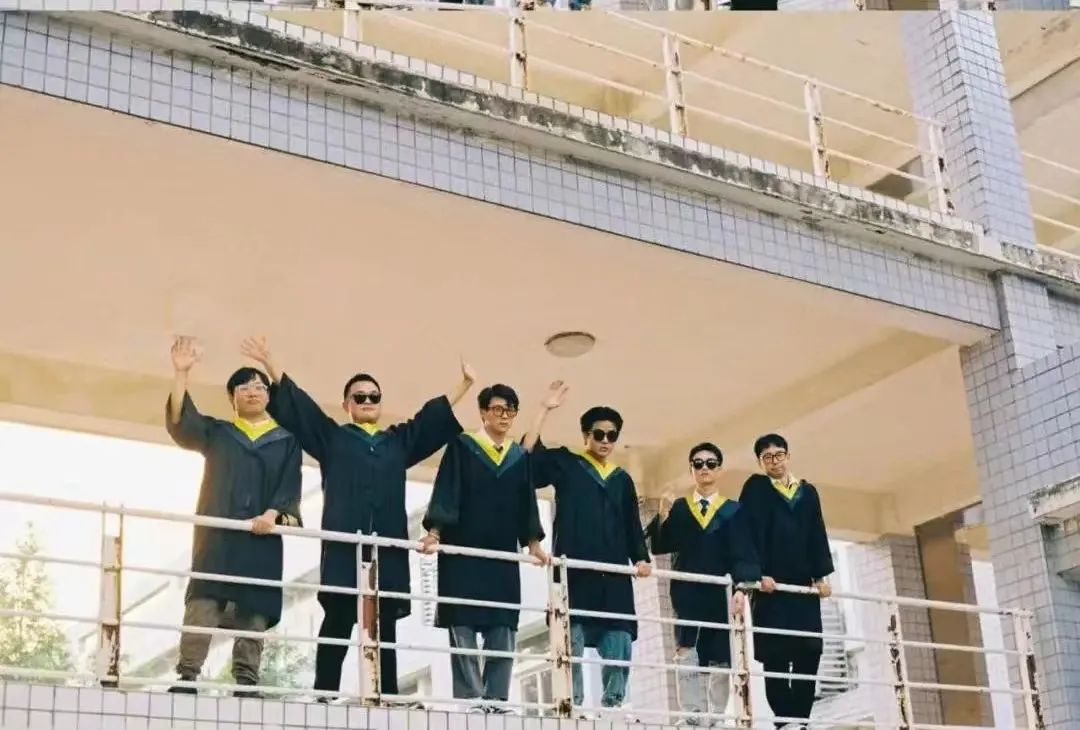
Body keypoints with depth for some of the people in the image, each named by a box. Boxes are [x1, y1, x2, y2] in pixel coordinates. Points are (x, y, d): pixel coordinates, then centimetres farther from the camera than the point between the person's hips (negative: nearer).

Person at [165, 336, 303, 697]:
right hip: (216, 533, 0)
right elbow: (179, 423, -1)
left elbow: (291, 483, 4)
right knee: (203, 601, -11)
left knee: (253, 607, -4)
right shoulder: (215, 432, 16)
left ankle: (246, 681, -4)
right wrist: (181, 372, -13)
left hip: (262, 534, 0)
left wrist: (272, 514, -15)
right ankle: (187, 676, -15)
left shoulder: (286, 439, 15)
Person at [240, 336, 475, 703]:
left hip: (389, 546, 3)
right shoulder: (331, 437, 15)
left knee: (384, 626, 2)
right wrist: (269, 362, 3)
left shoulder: (400, 440, 22)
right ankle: (325, 695, -6)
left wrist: (465, 382, 21)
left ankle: (387, 697, 1)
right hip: (343, 545, -3)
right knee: (337, 622, -7)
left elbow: (435, 413, 25)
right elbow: (296, 403, 10)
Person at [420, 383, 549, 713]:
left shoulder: (520, 457, 15)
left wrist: (534, 543, 3)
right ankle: (470, 698, -4)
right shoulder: (461, 447, 3)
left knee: (503, 630, 0)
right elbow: (445, 492, -5)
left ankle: (496, 698, 3)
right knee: (462, 626, -6)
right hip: (463, 551, -4)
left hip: (503, 556, 4)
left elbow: (527, 505, 14)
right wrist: (434, 532, -17)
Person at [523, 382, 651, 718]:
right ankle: (572, 703, -3)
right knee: (572, 638, -6)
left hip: (614, 573, 4)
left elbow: (633, 527, 19)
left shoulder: (623, 479, 20)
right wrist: (545, 409, -8)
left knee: (619, 639, -4)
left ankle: (614, 701, 1)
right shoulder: (565, 464, 10)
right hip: (575, 569, -4)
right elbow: (527, 457, -6)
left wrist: (641, 558, 3)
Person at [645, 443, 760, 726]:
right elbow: (660, 547, 1)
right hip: (688, 594, 0)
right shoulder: (678, 508, 10)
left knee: (720, 659, 2)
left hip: (721, 595, 0)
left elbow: (743, 554, -2)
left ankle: (716, 718, 11)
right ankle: (693, 717, -10)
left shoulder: (733, 511, 7)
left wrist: (741, 586, -18)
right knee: (686, 654, -11)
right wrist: (663, 517, -16)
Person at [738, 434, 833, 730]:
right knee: (776, 653, -6)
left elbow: (817, 536, 14)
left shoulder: (808, 491, 18)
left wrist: (821, 575, 3)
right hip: (771, 582, -4)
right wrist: (758, 573, -15)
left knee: (810, 650, -4)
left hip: (803, 583, 4)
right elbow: (751, 532, -4)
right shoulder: (755, 487, 6)